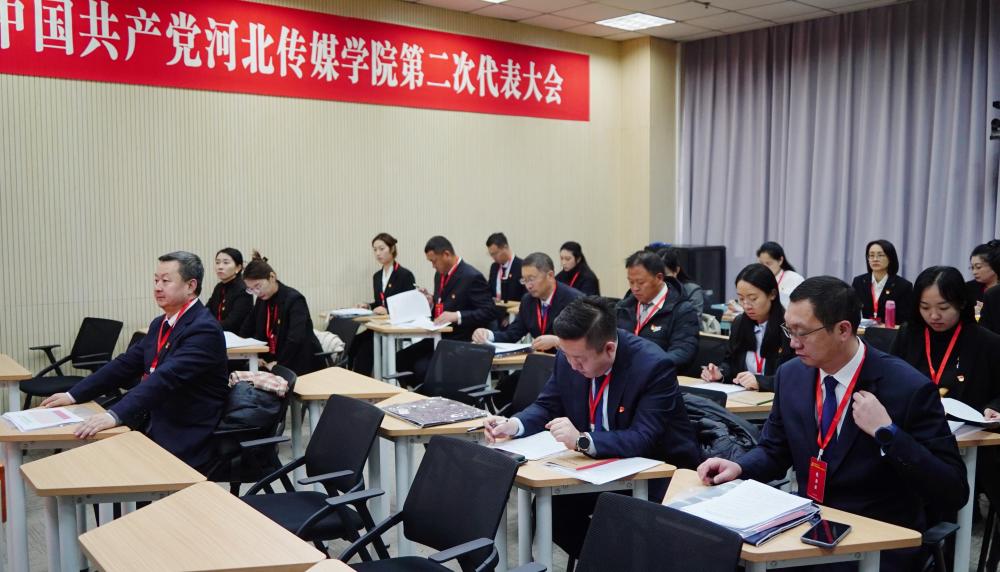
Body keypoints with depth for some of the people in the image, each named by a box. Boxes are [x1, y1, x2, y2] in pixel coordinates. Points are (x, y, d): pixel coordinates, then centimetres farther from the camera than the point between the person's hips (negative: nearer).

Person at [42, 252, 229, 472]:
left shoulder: (204, 329, -18)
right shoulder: (160, 324, 12)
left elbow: (165, 378, -29)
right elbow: (126, 364, 11)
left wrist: (115, 415, -37)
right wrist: (74, 394, 3)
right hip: (156, 430, 8)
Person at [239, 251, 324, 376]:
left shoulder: (294, 299, -14)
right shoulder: (261, 301, 9)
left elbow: (295, 339, -24)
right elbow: (245, 331, 10)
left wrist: (279, 363, -24)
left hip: (302, 367, -6)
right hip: (273, 363, 7)